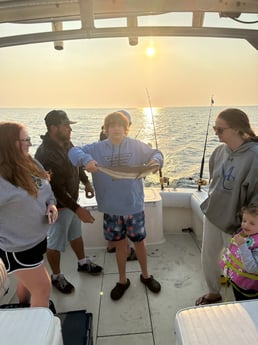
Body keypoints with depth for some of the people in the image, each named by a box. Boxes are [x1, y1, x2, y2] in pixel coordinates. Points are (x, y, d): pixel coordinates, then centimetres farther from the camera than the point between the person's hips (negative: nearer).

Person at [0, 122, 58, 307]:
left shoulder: (32, 164, -3)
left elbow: (48, 189, 10)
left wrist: (51, 204, -8)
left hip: (38, 237, 8)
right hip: (17, 246, -7)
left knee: (28, 280, 29)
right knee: (43, 287, 4)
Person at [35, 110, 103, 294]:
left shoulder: (67, 143, -3)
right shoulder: (44, 154, -29)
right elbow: (56, 188, -30)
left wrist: (87, 182, 8)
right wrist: (78, 209, -29)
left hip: (72, 199, 8)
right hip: (58, 204, -8)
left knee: (76, 233, 25)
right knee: (55, 242, 12)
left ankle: (83, 262, 47)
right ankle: (56, 276, 34)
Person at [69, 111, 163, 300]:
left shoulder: (137, 146, -5)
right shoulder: (97, 148, -3)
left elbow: (156, 153, 4)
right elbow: (74, 151, -3)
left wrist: (156, 160, -21)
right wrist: (86, 160, -26)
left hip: (135, 206, 0)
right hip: (111, 208, 1)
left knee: (139, 242, 16)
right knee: (120, 244, 17)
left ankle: (146, 275, 43)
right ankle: (123, 280, 40)